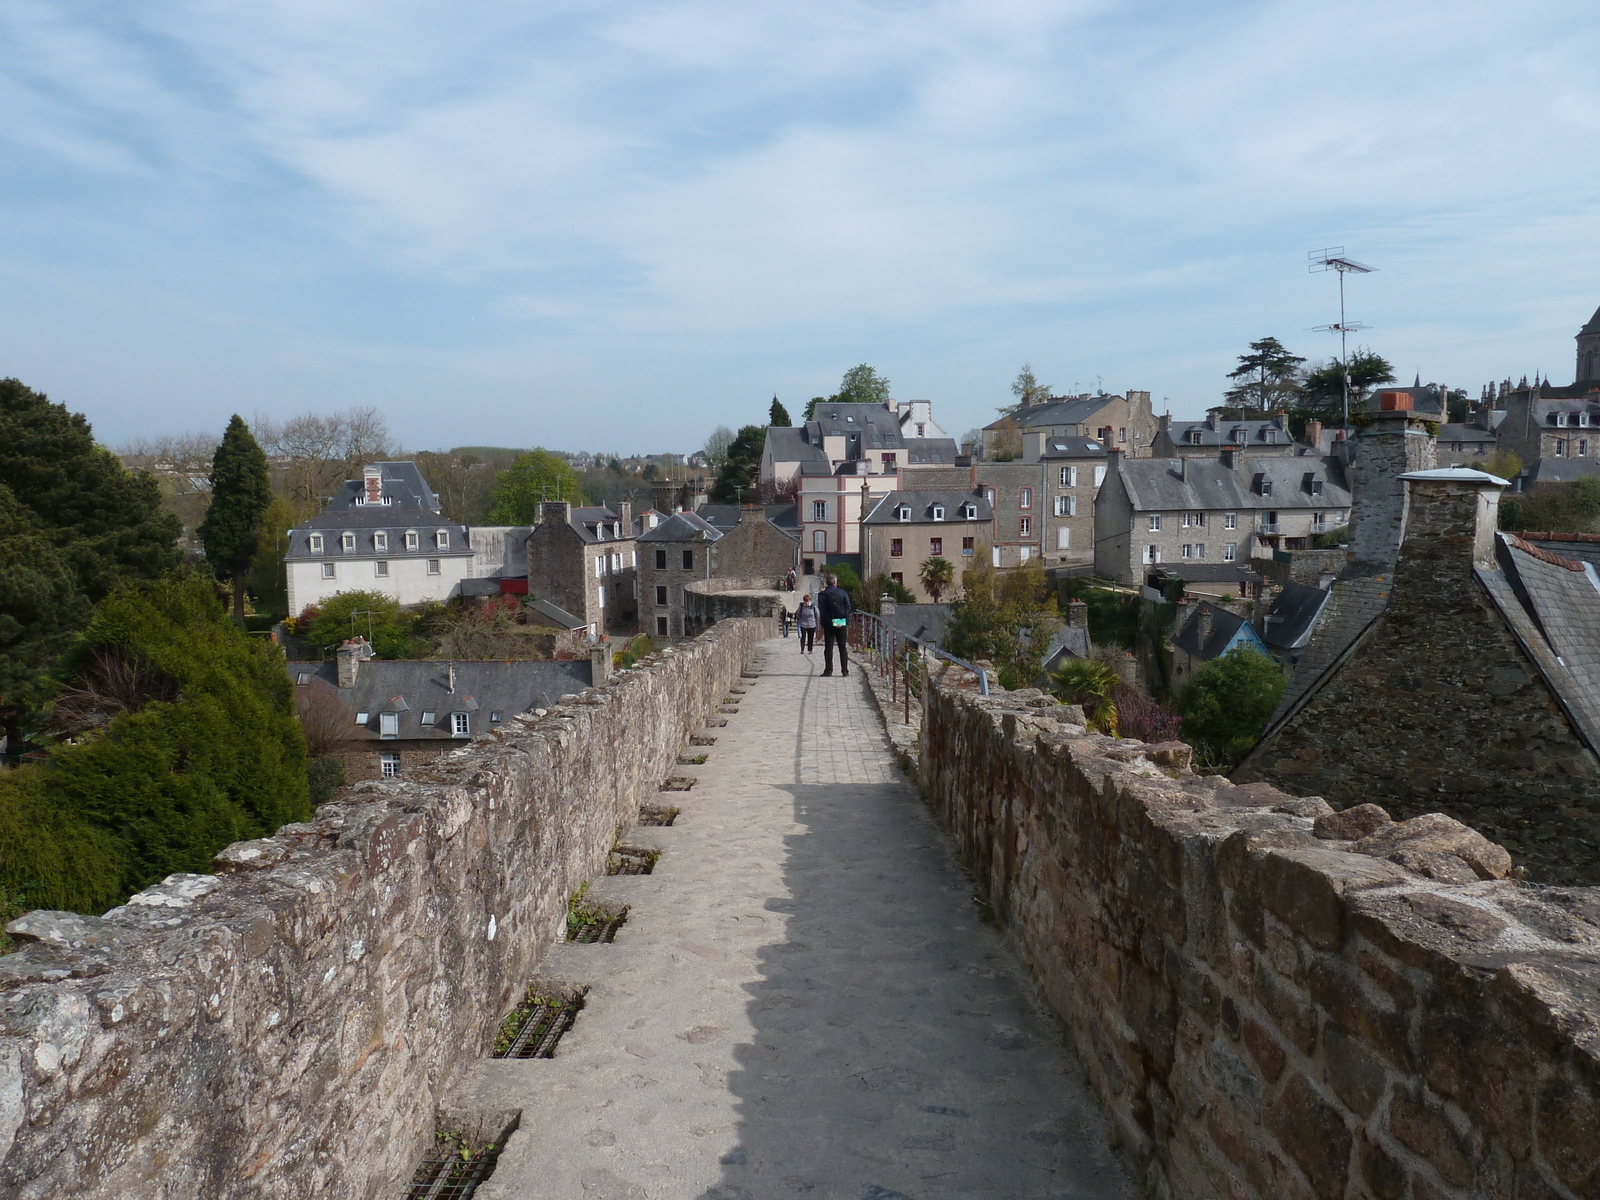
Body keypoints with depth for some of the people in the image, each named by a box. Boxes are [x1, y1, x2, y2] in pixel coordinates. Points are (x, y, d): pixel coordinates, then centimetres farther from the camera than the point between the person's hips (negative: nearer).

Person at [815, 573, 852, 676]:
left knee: (828, 648, 3)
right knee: (842, 647, 7)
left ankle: (828, 670, -1)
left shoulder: (822, 594, -2)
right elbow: (848, 608, 0)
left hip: (828, 624, -1)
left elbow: (821, 611, -7)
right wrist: (847, 623, 3)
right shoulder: (843, 592, 2)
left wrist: (823, 624, -4)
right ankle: (844, 670, 4)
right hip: (842, 624, 1)